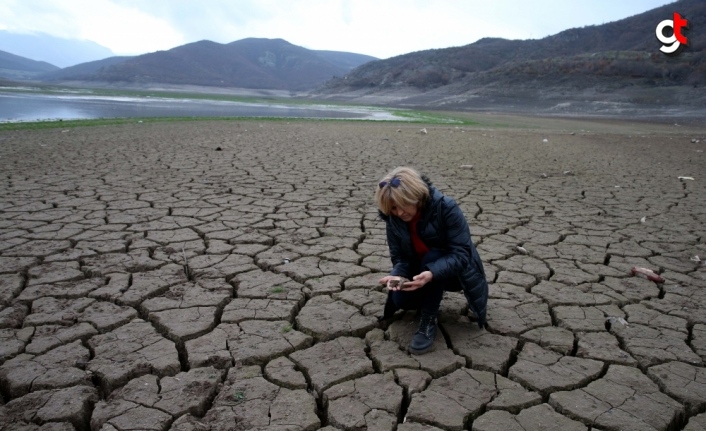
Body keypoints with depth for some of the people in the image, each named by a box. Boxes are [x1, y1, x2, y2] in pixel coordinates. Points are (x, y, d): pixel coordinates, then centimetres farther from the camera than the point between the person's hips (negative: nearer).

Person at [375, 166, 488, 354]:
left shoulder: (446, 208, -29)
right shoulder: (393, 220, -14)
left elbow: (461, 254, -31)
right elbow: (400, 258, -9)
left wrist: (432, 274, -47)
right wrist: (396, 276, -33)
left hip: (457, 272, -4)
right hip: (424, 276, 4)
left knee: (432, 257, -35)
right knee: (400, 299, -22)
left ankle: (428, 322, -21)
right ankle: (430, 299, 14)